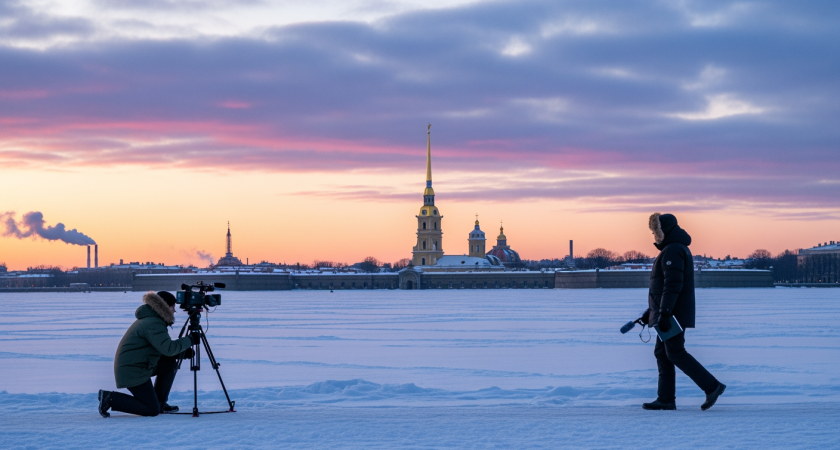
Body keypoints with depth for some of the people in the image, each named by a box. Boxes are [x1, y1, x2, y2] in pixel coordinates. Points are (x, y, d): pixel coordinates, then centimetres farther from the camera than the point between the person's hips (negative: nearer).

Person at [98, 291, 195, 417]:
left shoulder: (150, 319, 14)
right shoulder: (154, 324, -20)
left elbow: (164, 348, 19)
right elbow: (168, 348, -30)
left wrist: (183, 351, 4)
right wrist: (189, 340, -16)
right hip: (132, 372, -10)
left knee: (170, 363, 12)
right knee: (152, 410, -7)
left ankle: (160, 403, 17)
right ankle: (110, 398, -6)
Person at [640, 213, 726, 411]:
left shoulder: (673, 251, -15)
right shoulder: (672, 249, 19)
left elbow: (673, 285, -24)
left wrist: (664, 313, -27)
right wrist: (651, 312, 25)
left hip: (675, 314, -11)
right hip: (667, 314, 11)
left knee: (675, 353, -9)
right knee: (662, 353, 9)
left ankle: (712, 386, -7)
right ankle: (666, 399, 9)